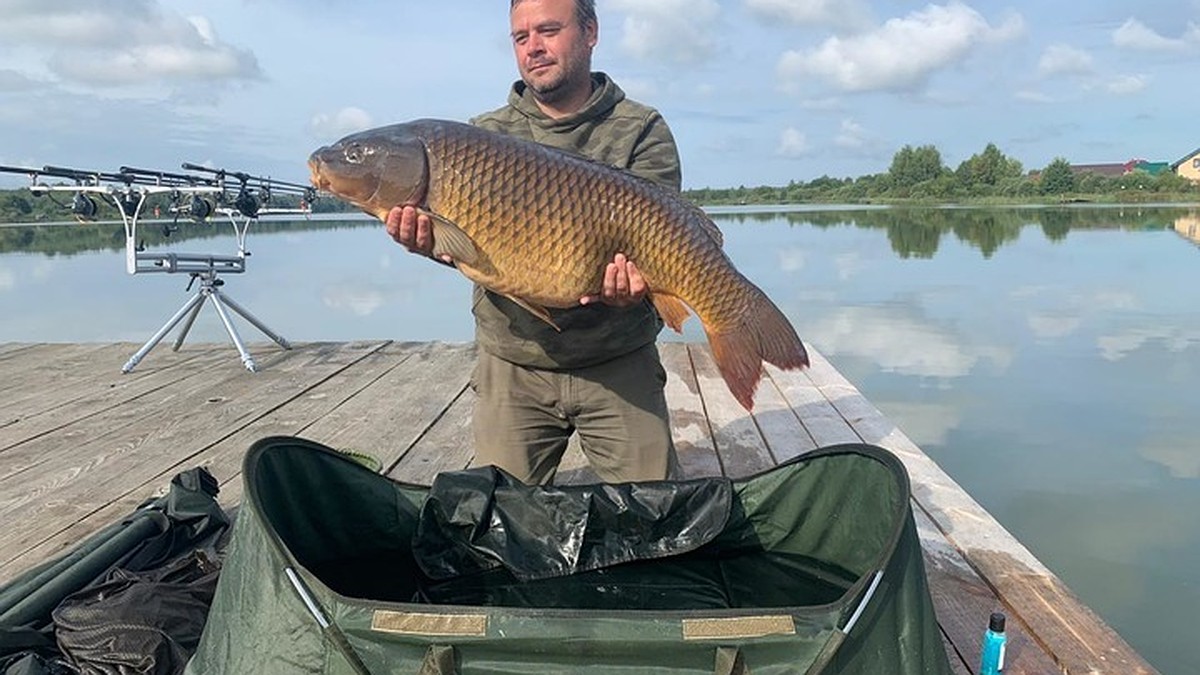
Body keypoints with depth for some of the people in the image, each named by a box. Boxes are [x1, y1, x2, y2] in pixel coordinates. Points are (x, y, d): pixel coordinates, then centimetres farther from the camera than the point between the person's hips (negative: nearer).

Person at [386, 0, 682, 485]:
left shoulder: (642, 132, 1)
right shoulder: (486, 134, 6)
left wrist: (630, 279, -34)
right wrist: (430, 240, -28)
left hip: (619, 364, -1)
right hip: (511, 368, 2)